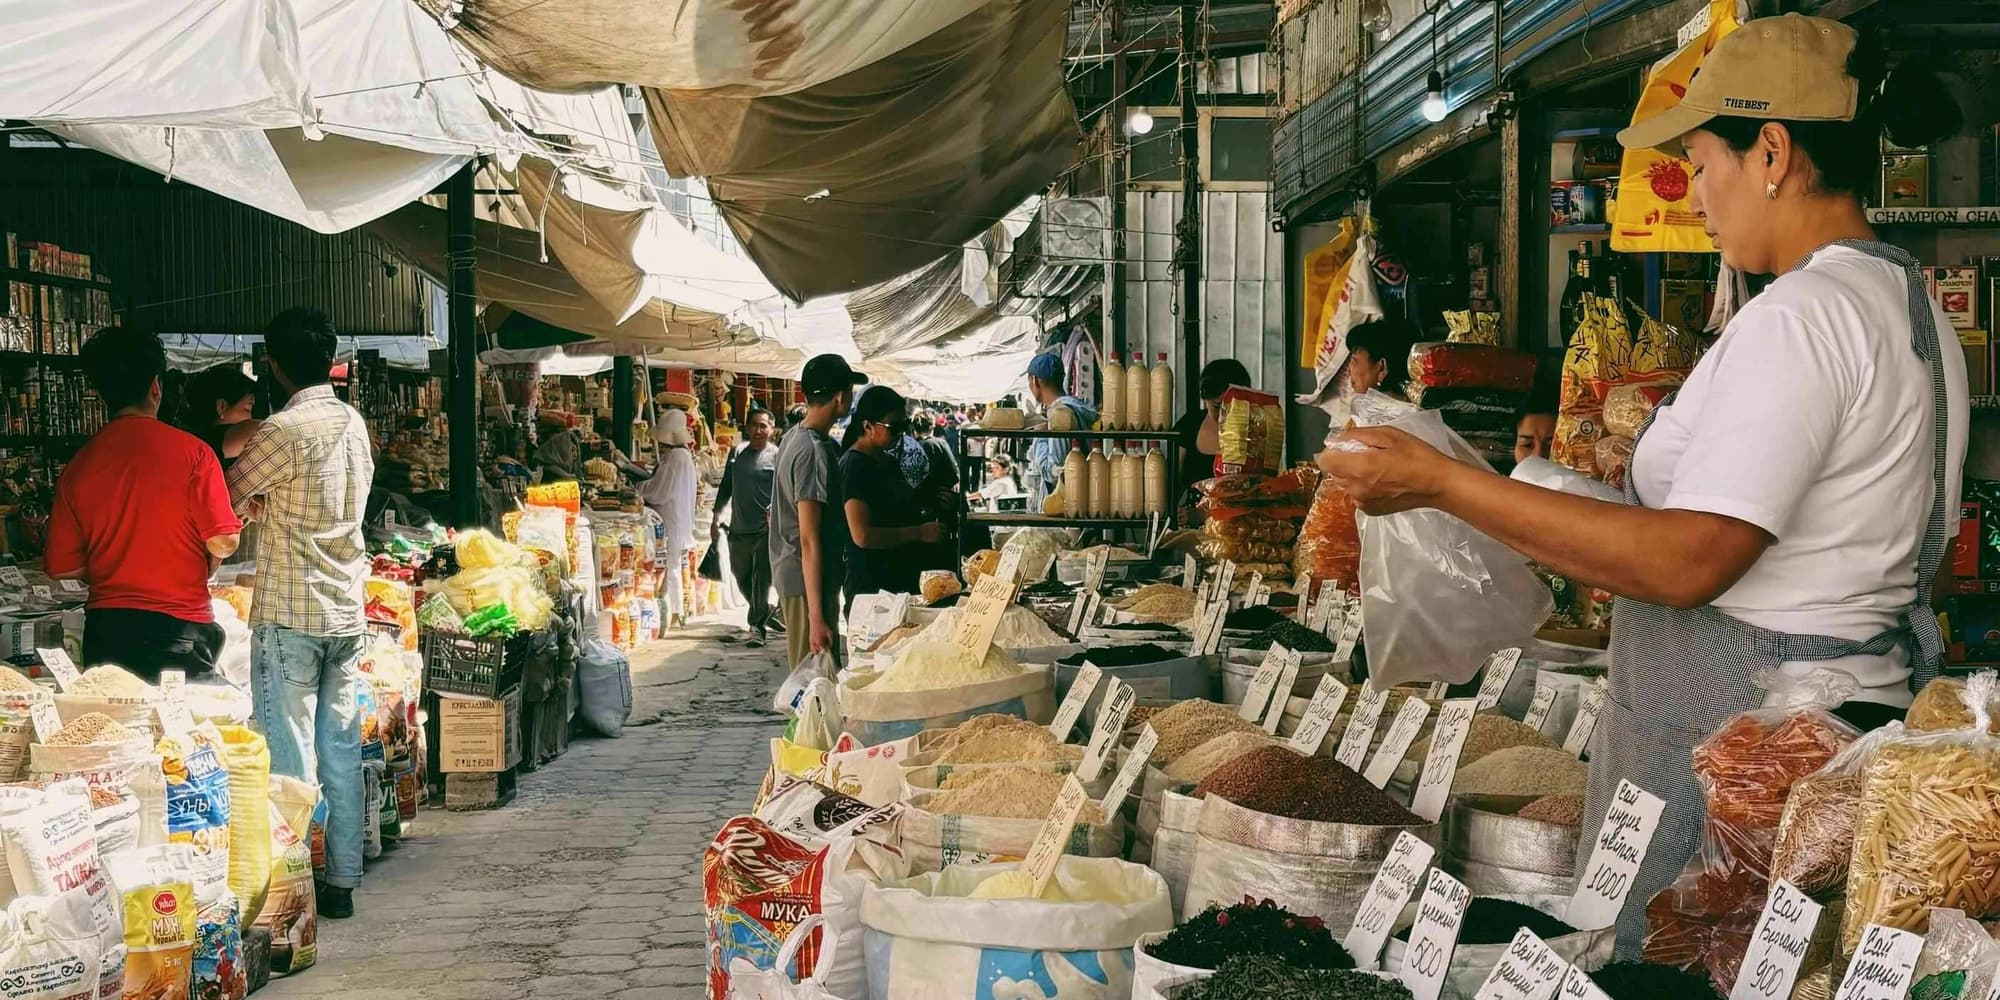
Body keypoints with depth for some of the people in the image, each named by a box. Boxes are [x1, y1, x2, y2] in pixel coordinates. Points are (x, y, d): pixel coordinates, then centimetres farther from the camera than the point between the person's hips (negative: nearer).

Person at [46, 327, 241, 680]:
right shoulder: (191, 452, -9)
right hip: (179, 625, -3)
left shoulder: (78, 466, 1)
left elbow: (61, 567, 4)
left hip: (105, 628, 3)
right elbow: (223, 543, -11)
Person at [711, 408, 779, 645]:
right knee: (741, 576, 15)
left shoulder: (777, 456, -3)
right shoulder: (737, 453, 11)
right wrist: (717, 517, 14)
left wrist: (773, 510, -25)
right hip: (739, 528, 5)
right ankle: (765, 612, 35)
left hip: (765, 530, -5)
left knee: (761, 580, -5)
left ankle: (758, 626, 5)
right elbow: (726, 487, 17)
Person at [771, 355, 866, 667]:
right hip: (809, 582, -10)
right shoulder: (814, 452, -20)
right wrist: (817, 617, -24)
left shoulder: (794, 436, 9)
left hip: (789, 573, 10)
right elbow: (809, 541, -23)